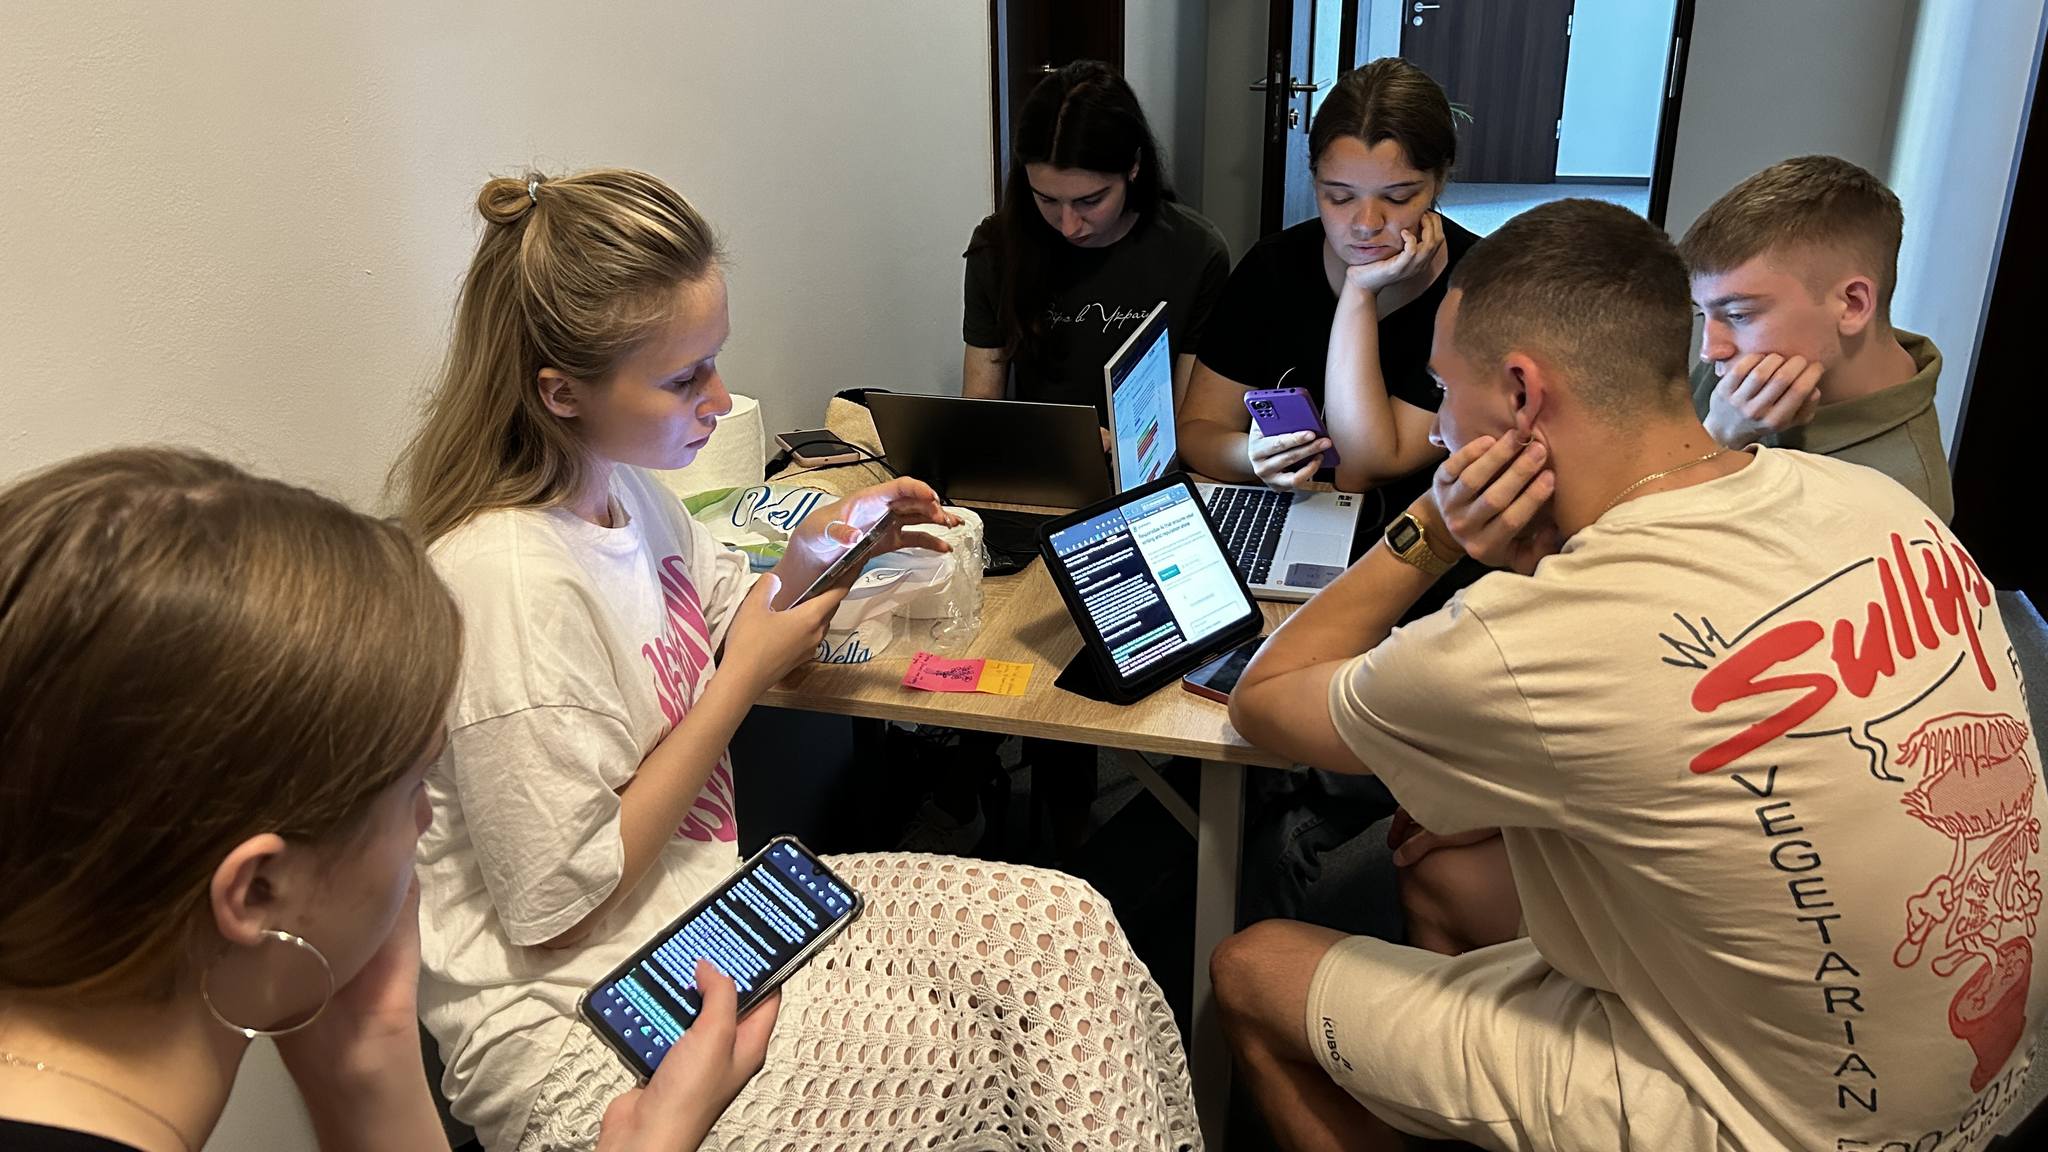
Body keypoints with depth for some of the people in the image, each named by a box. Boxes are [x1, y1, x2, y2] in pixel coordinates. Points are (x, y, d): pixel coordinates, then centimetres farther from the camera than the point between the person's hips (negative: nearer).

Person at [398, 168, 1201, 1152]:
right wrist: (745, 677, -17)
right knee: (973, 1056, -21)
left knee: (1064, 925, -8)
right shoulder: (508, 581, -26)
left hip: (700, 900, 8)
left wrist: (805, 563, -5)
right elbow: (557, 911, -21)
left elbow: (720, 637, 17)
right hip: (564, 1020, -8)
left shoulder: (618, 481, 1)